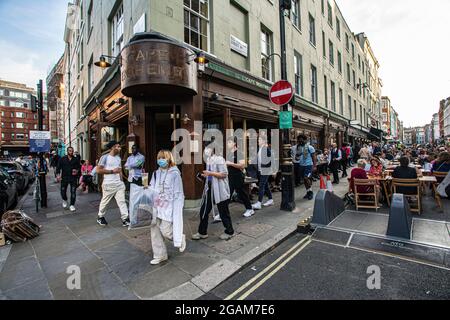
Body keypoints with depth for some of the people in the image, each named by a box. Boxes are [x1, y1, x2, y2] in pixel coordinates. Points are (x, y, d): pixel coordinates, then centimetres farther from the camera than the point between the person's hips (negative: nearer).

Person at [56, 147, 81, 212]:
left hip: (73, 178, 0)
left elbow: (79, 167, 11)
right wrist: (58, 175, -12)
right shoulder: (62, 159, 3)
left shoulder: (76, 159, 5)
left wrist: (77, 171, -10)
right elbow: (58, 167, 1)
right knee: (63, 191, 7)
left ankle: (72, 205, 9)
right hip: (64, 178, 0)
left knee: (73, 192, -2)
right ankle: (64, 200, 40)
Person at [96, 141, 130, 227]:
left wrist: (121, 181, 10)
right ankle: (101, 217, 32)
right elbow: (98, 170, -11)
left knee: (122, 201, -1)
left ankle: (125, 219, 0)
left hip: (119, 183, 5)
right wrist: (112, 171, -14)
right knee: (104, 202, 11)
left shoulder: (118, 158, 13)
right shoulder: (105, 157, -7)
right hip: (109, 184, -5)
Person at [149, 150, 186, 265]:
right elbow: (152, 189, 15)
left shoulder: (174, 173, -10)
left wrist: (177, 208, -12)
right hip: (157, 206, 6)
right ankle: (160, 255, 25)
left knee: (165, 230, -6)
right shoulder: (156, 173, 9)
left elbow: (178, 193, -10)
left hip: (169, 206, -6)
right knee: (154, 230, 7)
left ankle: (180, 238, 27)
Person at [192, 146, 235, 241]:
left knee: (224, 212, 7)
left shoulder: (219, 159, -13)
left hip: (219, 190, -8)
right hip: (209, 188, 8)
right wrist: (206, 175, 4)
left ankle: (229, 232, 27)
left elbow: (224, 174, -19)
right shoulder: (209, 160, 10)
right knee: (204, 211, 11)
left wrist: (210, 173, -23)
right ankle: (202, 232, 27)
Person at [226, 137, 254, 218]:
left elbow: (242, 165, -21)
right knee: (227, 194, 9)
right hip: (230, 176, 8)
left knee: (241, 193, 3)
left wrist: (231, 163, -24)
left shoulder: (239, 153, -12)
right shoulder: (228, 153, 11)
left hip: (238, 176, -7)